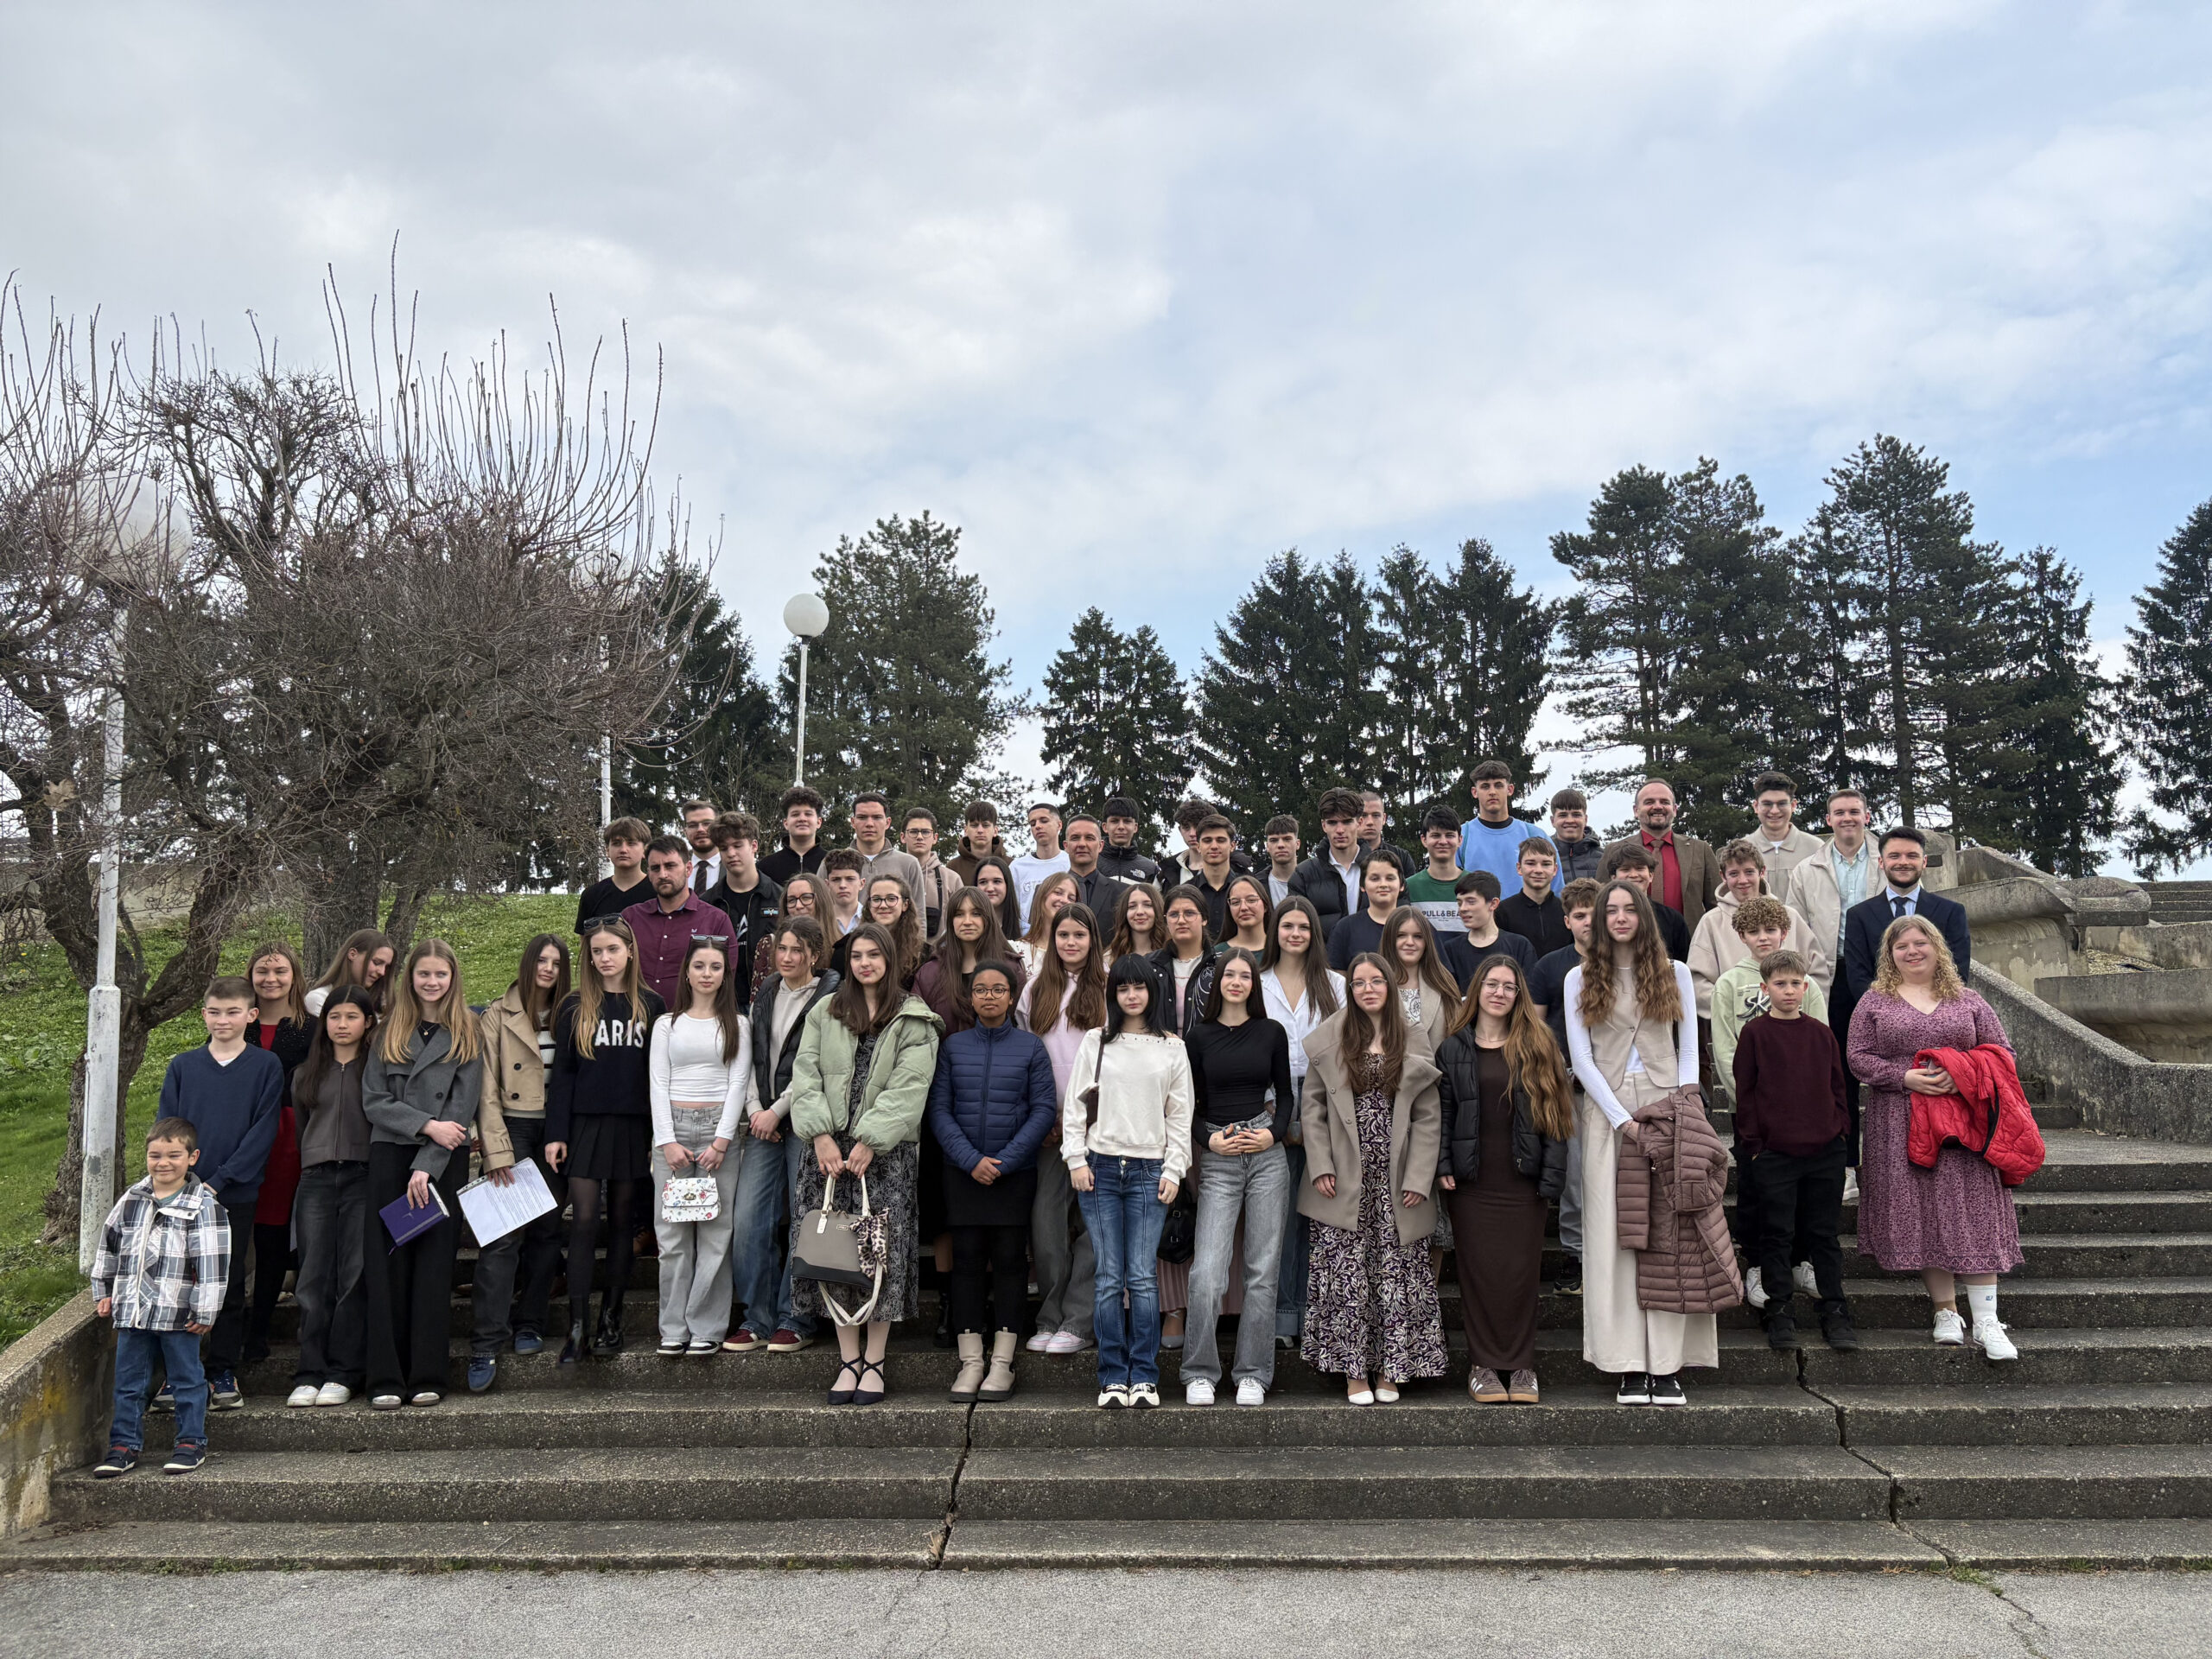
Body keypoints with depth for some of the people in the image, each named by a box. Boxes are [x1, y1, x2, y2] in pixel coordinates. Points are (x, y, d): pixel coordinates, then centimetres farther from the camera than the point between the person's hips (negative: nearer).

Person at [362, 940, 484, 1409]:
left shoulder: (468, 1035, 5)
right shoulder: (389, 1032, 11)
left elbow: (462, 1108, -2)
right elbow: (373, 1100, 2)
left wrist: (426, 1165, -11)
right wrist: (427, 1125, -11)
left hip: (444, 1161, -1)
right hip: (390, 1155, 1)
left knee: (434, 1264, -1)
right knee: (388, 1264, -2)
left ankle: (427, 1377, 4)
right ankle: (385, 1378, 1)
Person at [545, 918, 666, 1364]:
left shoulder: (651, 1005, 5)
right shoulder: (574, 1008, 5)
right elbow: (561, 1073, 4)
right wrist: (556, 1134, -4)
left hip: (633, 1127, 1)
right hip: (586, 1124, -1)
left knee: (622, 1222, 6)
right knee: (583, 1221, -6)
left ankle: (611, 1321, 15)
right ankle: (577, 1330, -5)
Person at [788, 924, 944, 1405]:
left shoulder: (914, 1021, 5)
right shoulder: (824, 1014, 14)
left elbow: (908, 1088, -5)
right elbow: (806, 1076, 6)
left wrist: (869, 1141, -13)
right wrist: (821, 1135, -8)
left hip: (885, 1151, -2)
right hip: (827, 1148, 3)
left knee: (882, 1254, -5)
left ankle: (874, 1364, 4)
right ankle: (848, 1360, 7)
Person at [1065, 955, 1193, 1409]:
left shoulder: (1173, 1048, 8)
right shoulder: (1095, 1041, 7)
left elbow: (1180, 1115, 9)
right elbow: (1074, 1103, 7)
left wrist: (1174, 1169, 2)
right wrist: (1076, 1160, -1)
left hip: (1149, 1171, 0)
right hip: (1100, 1168, 0)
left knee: (1143, 1278, -4)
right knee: (1109, 1278, 0)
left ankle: (1144, 1377, 6)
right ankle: (1113, 1378, 7)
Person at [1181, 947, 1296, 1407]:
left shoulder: (1272, 1033, 7)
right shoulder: (1199, 1036, 6)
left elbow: (1285, 1093, 13)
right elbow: (1190, 1104, 9)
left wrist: (1274, 1133, -4)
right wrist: (1210, 1139, -7)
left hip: (1267, 1155, 1)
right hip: (1217, 1161, -1)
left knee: (1263, 1270, 3)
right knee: (1207, 1272, -10)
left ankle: (1253, 1375, 13)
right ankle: (1199, 1374, 4)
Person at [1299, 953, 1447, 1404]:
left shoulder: (1414, 1046, 6)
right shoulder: (1330, 1041, 5)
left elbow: (1426, 1117, 3)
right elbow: (1312, 1107, 4)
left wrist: (1418, 1178, -5)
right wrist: (1321, 1167, -6)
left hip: (1394, 1181, 1)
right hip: (1345, 1182, -1)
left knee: (1395, 1277, 2)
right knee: (1347, 1277, -2)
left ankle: (1388, 1370, 14)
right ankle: (1354, 1372, 8)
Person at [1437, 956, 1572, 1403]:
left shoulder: (1537, 1048, 6)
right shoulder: (1453, 1050, 7)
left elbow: (1554, 1113, 2)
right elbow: (1442, 1112, 5)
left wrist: (1551, 1175, -6)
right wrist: (1442, 1166, -6)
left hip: (1523, 1180, 0)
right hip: (1471, 1181, 0)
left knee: (1522, 1271, 2)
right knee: (1478, 1270, 2)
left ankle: (1521, 1364, 14)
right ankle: (1484, 1363, 13)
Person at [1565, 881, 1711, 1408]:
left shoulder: (1675, 974, 11)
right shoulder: (1580, 980, 8)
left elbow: (1689, 1048, 9)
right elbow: (1580, 1057, 2)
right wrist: (1623, 1119, -7)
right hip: (1606, 1112, 0)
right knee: (1613, 1233, -4)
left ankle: (1668, 1366, -3)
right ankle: (1631, 1367, -1)